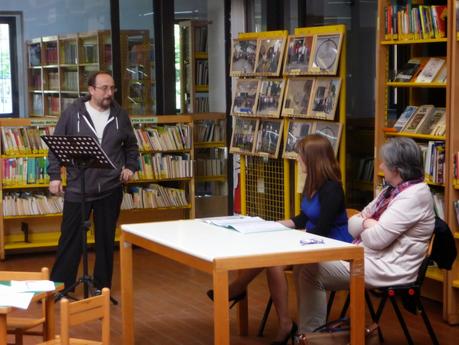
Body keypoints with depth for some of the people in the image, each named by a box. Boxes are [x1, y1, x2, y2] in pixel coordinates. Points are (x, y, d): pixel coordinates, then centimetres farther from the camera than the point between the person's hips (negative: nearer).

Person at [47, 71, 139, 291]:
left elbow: (131, 145, 19)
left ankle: (103, 287, 20)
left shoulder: (120, 115, 5)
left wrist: (130, 166, 4)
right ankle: (58, 286, 10)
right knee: (70, 239, 1)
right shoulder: (72, 113, -3)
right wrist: (55, 176, -3)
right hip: (78, 188, -2)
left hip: (110, 189, 2)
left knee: (106, 239, 10)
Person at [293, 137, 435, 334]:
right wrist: (368, 224, -10)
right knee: (303, 266, 1)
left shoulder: (413, 196, -17)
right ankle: (306, 330, 5)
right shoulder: (392, 190, 14)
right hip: (367, 257, 10)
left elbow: (376, 239, -23)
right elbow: (352, 225, 13)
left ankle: (310, 336, -1)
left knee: (311, 273, -13)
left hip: (387, 269, -10)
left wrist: (365, 223, -1)